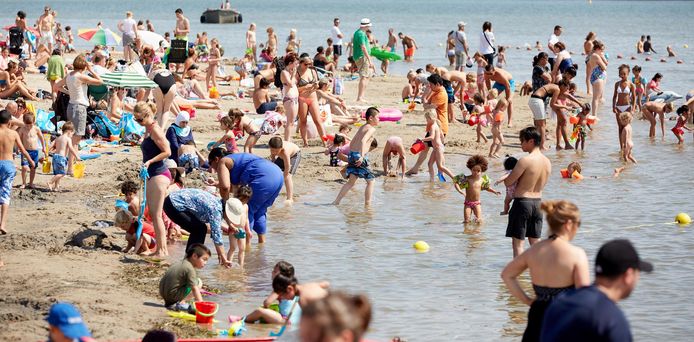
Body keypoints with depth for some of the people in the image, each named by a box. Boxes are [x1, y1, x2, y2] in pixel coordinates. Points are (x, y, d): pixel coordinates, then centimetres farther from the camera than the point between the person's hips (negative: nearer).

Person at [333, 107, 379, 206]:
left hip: (351, 154, 8)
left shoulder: (362, 128, 21)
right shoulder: (372, 129, -6)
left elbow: (352, 143, 24)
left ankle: (336, 201, 7)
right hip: (359, 155, -8)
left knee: (351, 181, 13)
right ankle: (367, 204, 4)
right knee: (370, 181, 4)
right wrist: (362, 156, -29)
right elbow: (363, 141, -23)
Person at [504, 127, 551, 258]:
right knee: (535, 242, 15)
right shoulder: (547, 162, 4)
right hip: (537, 203, 7)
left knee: (517, 243, 0)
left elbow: (508, 182, -12)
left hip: (522, 202, -7)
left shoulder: (525, 161, -18)